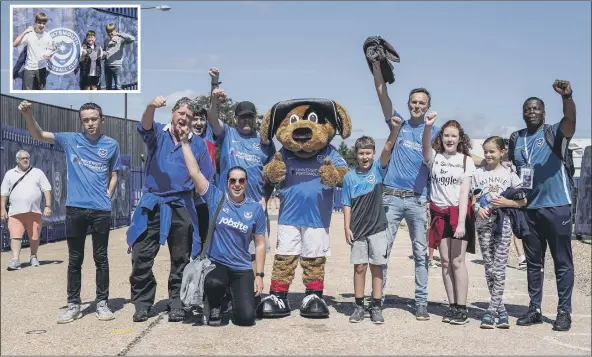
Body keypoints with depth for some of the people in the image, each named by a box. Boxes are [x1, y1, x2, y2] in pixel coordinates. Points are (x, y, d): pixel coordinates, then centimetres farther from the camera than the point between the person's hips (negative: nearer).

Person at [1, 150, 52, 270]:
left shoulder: (38, 173, 10)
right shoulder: (10, 174, 13)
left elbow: (47, 190, 6)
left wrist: (48, 206, -4)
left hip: (34, 211, 0)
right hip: (15, 212, 0)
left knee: (34, 236, 4)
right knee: (15, 236, -10)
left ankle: (33, 257, 22)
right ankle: (15, 260, -13)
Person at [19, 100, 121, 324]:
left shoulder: (111, 145, 5)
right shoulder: (70, 140, 5)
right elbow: (38, 135, -2)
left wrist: (107, 196, -1)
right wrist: (28, 115, -19)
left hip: (101, 210, -1)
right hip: (75, 208, 1)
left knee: (101, 258, 6)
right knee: (75, 259, 7)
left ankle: (102, 303, 15)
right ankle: (73, 305, 15)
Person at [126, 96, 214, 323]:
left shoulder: (198, 144, 8)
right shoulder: (157, 133, 6)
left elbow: (206, 180, 13)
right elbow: (145, 125, -19)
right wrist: (151, 107, -39)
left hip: (181, 208, 1)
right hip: (152, 204, 0)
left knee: (180, 260, 6)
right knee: (141, 258, -2)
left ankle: (176, 305, 17)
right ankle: (142, 305, 9)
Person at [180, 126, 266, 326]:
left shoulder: (255, 208, 0)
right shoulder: (215, 198, -4)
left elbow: (260, 244, 4)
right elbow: (194, 172, -13)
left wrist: (259, 275, 0)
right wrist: (185, 141, -15)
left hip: (242, 269, 1)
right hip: (216, 264, -1)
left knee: (246, 318, -10)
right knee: (214, 283, -36)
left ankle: (235, 297, 29)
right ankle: (215, 309, 2)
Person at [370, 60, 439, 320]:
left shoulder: (434, 132, 10)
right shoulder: (398, 124, 10)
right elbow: (382, 95, 1)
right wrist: (377, 67, -8)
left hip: (419, 200, 0)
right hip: (391, 197, 0)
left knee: (421, 253, 4)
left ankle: (421, 303, 11)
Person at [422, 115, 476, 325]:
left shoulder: (466, 161, 1)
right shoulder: (434, 158, 3)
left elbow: (464, 193, -7)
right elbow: (426, 147, -22)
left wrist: (461, 222, -15)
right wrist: (428, 127, -42)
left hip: (458, 213, -2)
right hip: (439, 213, 2)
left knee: (457, 261, -4)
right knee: (445, 261, 6)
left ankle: (461, 308, 1)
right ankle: (452, 306, 13)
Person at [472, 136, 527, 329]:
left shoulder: (509, 174, 3)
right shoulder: (478, 173, 9)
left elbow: (523, 201, 4)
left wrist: (506, 202, -12)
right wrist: (478, 209, -11)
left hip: (503, 224, -2)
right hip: (484, 223, 3)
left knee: (499, 267, -8)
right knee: (489, 268, 4)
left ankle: (492, 310, -8)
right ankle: (500, 308, 15)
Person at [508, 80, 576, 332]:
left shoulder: (554, 133, -2)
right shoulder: (515, 139, 11)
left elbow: (570, 120, -23)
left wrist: (567, 97, -43)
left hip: (556, 206, -4)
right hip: (528, 208, 5)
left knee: (562, 261, 2)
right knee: (533, 261, 11)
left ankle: (564, 312, 9)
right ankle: (534, 309, 20)